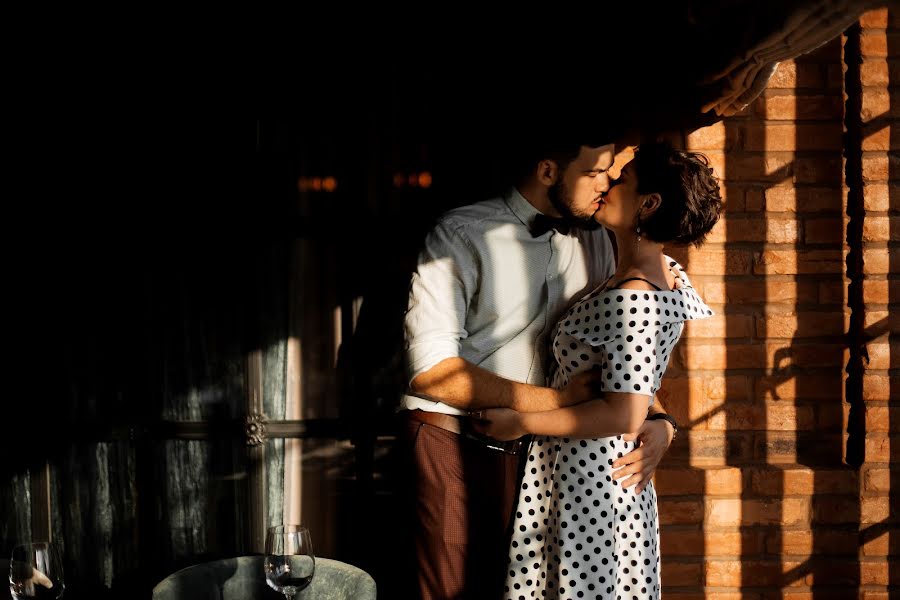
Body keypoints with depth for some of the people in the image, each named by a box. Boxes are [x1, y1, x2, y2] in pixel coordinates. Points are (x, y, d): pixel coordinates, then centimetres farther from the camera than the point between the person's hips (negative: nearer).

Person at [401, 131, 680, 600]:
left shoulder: (595, 242, 8)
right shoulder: (461, 235, -10)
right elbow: (431, 370, -18)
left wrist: (657, 421, -8)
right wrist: (556, 400, -19)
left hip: (539, 449, 5)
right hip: (455, 444, -5)